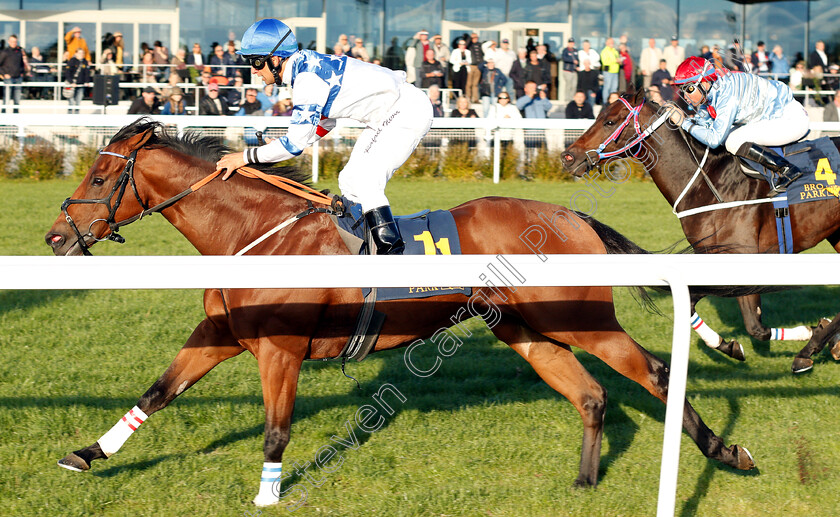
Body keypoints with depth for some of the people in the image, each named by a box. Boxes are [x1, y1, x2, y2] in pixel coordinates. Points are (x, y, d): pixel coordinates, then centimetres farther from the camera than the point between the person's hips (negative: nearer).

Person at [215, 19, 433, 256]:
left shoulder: (307, 78, -25)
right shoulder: (305, 67, 6)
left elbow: (297, 142, -26)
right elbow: (324, 124, 18)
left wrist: (246, 156, -19)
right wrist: (277, 145, 8)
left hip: (409, 110, -10)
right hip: (386, 117, 11)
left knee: (364, 180, -18)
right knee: (349, 181, 10)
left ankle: (391, 249, -19)